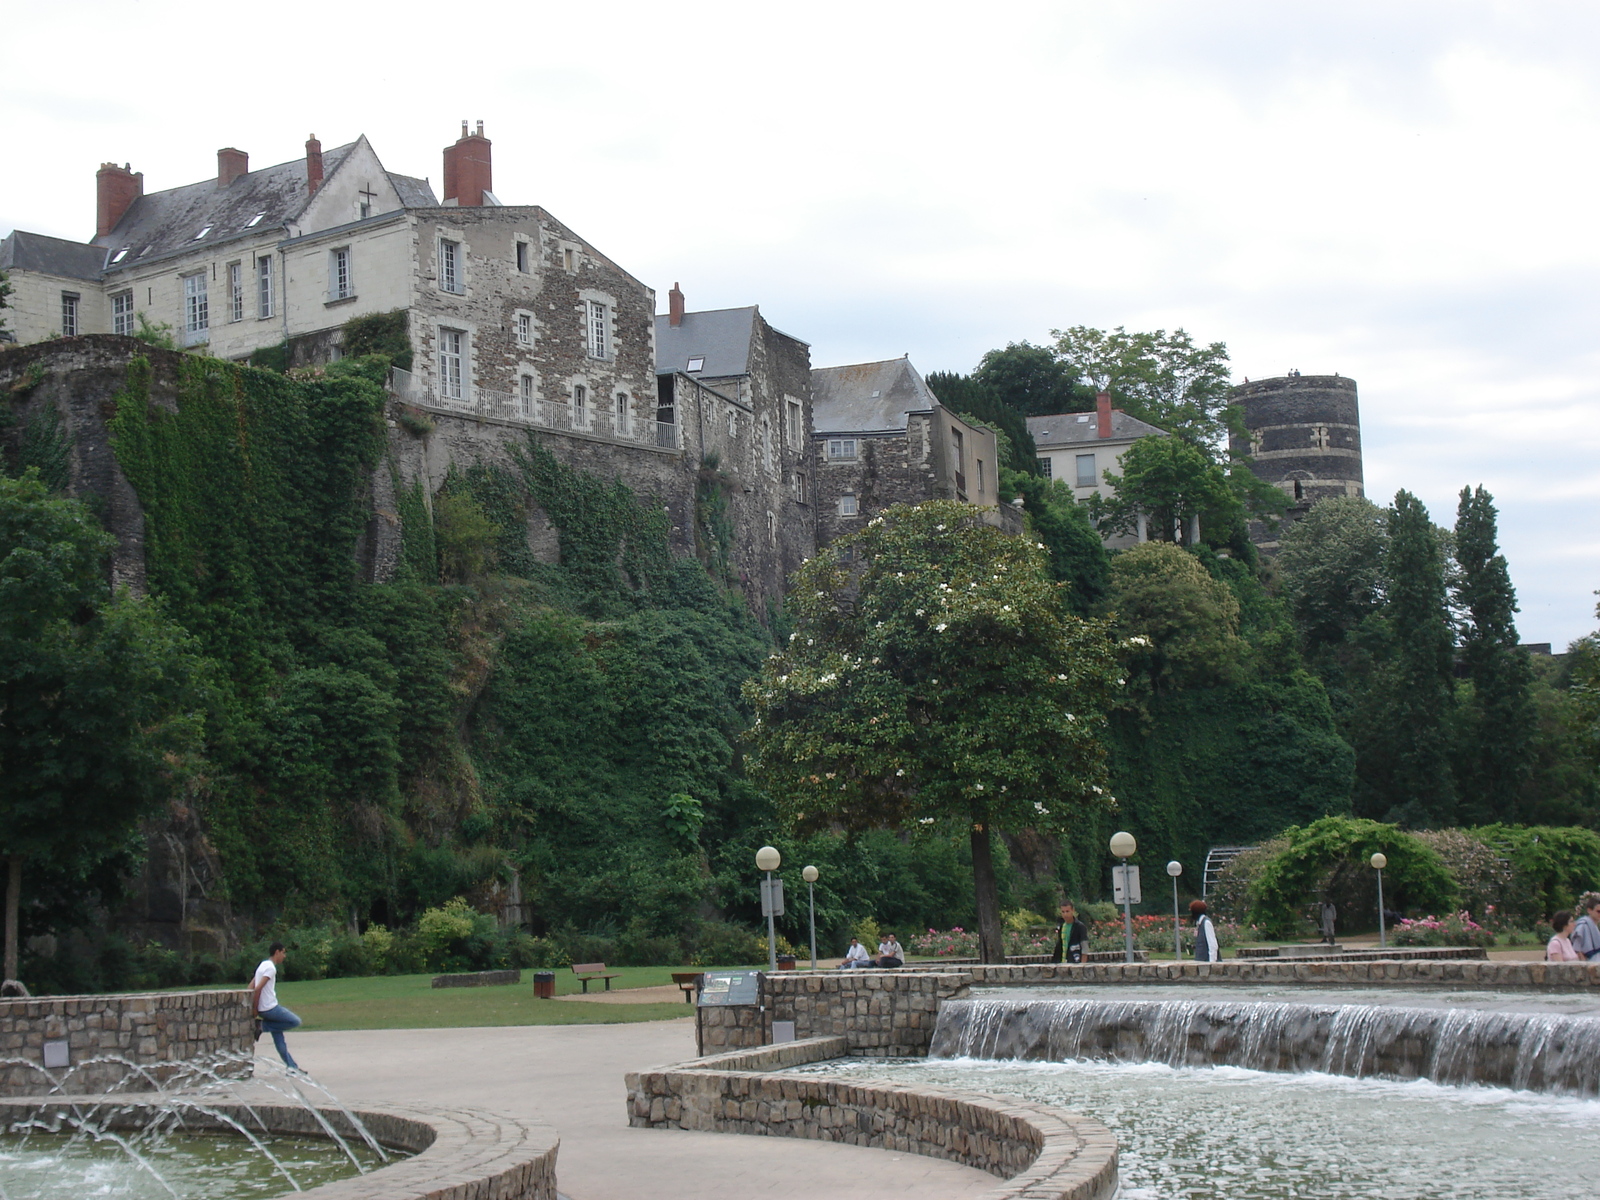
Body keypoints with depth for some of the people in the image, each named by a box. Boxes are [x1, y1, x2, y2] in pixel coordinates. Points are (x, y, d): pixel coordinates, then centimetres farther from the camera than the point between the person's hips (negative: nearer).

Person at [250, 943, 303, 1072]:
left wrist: (254, 1008, 8)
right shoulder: (271, 968, -13)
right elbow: (258, 989, -21)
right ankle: (263, 1027, -2)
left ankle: (291, 1066, 13)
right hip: (270, 1008, -9)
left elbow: (251, 987, 14)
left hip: (264, 1009, 9)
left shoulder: (263, 965, 16)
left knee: (279, 1038, 12)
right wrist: (255, 1010, -14)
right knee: (296, 1022, 2)